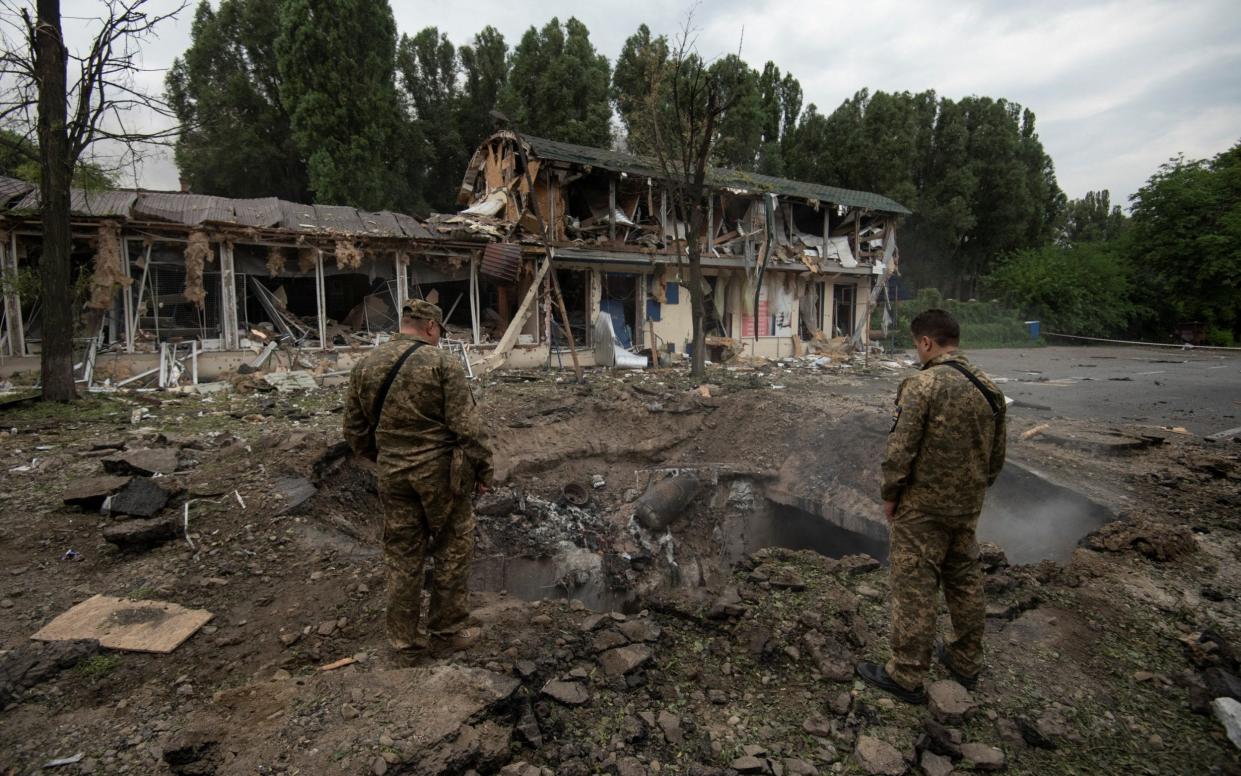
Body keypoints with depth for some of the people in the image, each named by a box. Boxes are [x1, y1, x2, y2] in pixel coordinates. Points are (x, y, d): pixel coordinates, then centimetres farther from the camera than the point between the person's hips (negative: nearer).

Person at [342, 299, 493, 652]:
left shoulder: (365, 365, 6)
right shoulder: (442, 362, -11)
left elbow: (355, 429, 12)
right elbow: (466, 425, -14)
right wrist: (482, 468, -3)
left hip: (392, 473, 5)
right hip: (440, 470, -5)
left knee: (402, 553, 15)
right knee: (454, 546, 13)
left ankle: (402, 634, 24)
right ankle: (447, 623, 23)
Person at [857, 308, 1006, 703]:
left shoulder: (923, 385, -19)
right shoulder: (989, 388, 5)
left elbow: (900, 449, -20)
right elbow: (997, 456, 12)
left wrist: (890, 495, -7)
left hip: (922, 508, -8)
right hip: (968, 507, 8)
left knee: (914, 588, 2)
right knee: (965, 580, 20)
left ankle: (906, 676, 12)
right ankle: (966, 662, 36)